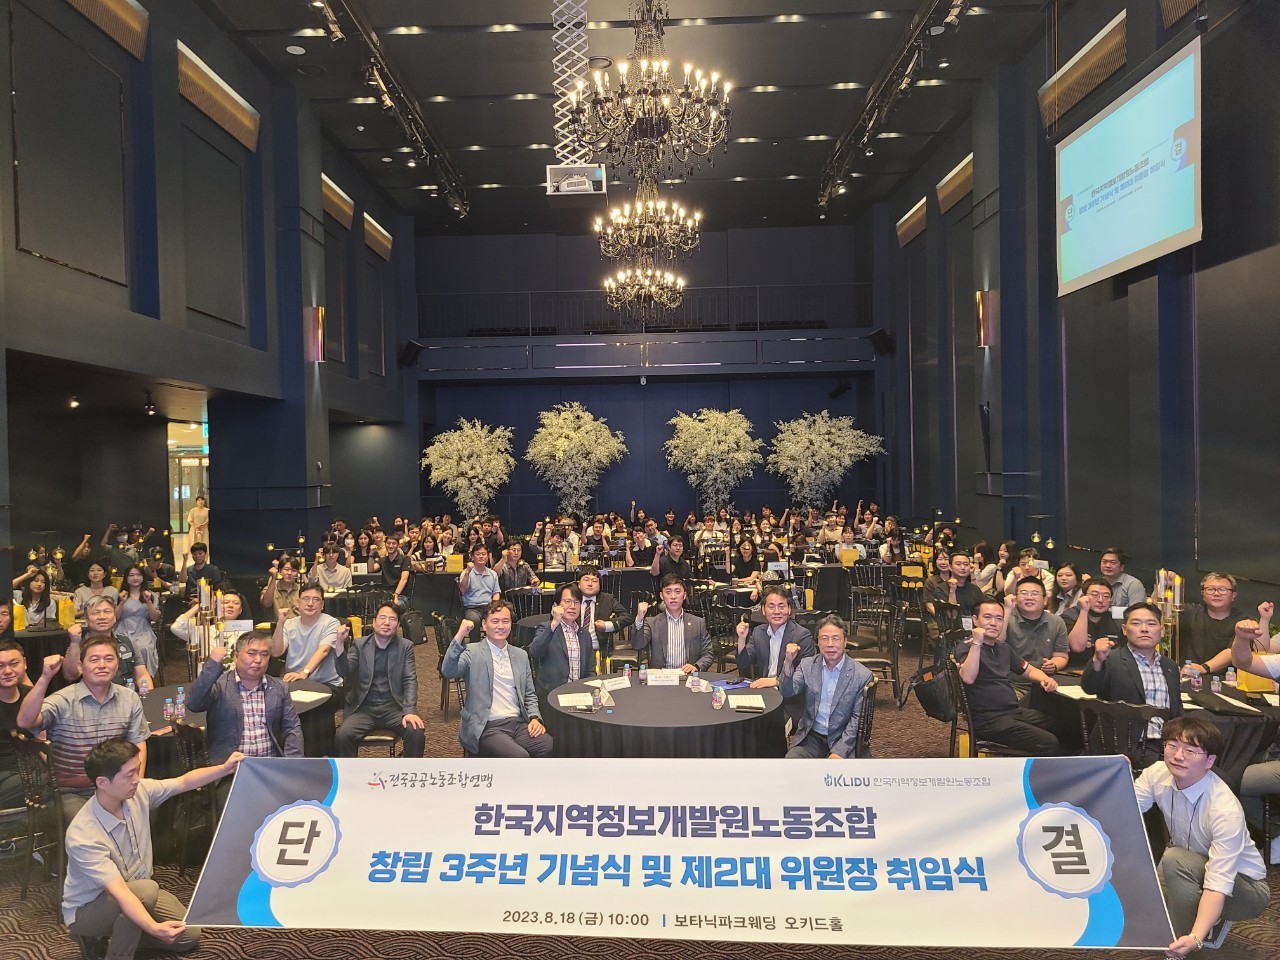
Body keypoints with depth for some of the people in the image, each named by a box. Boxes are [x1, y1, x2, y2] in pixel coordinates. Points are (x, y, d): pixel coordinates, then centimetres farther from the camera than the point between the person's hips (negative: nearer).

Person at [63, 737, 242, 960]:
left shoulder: (139, 793, -17)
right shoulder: (83, 836, -35)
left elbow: (183, 782, 0)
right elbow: (119, 892, -41)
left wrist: (224, 768, -12)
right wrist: (154, 928, -52)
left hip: (135, 892, 7)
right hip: (87, 910, -7)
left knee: (189, 936, 3)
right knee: (146, 890, -35)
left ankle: (117, 934, 17)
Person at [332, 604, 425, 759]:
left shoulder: (405, 646, 6)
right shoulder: (359, 644, 8)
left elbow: (410, 681, -1)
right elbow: (344, 672, -5)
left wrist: (410, 711, -16)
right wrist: (340, 644, -21)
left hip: (394, 707, 0)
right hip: (363, 708, 0)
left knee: (417, 732, -26)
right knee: (343, 735, -28)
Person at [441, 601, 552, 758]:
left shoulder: (521, 655, 17)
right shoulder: (472, 652, 3)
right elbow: (448, 671, -16)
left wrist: (535, 718, 2)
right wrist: (460, 635, -26)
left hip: (519, 723, 5)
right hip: (487, 727, -5)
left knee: (552, 748, -23)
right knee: (520, 756, -31)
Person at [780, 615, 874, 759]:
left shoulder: (863, 675, -7)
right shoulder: (807, 665, 2)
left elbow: (857, 719, -5)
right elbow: (787, 692, -7)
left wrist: (839, 751, -14)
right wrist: (788, 663, -23)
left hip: (842, 739, -2)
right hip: (810, 736, 2)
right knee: (790, 760, -21)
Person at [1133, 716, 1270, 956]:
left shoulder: (1226, 809, -33)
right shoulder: (1158, 774, -16)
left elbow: (1219, 884, -36)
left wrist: (1195, 938, -48)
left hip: (1242, 886, -6)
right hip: (1191, 873, 6)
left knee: (1174, 860, -32)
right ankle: (1210, 923, 12)